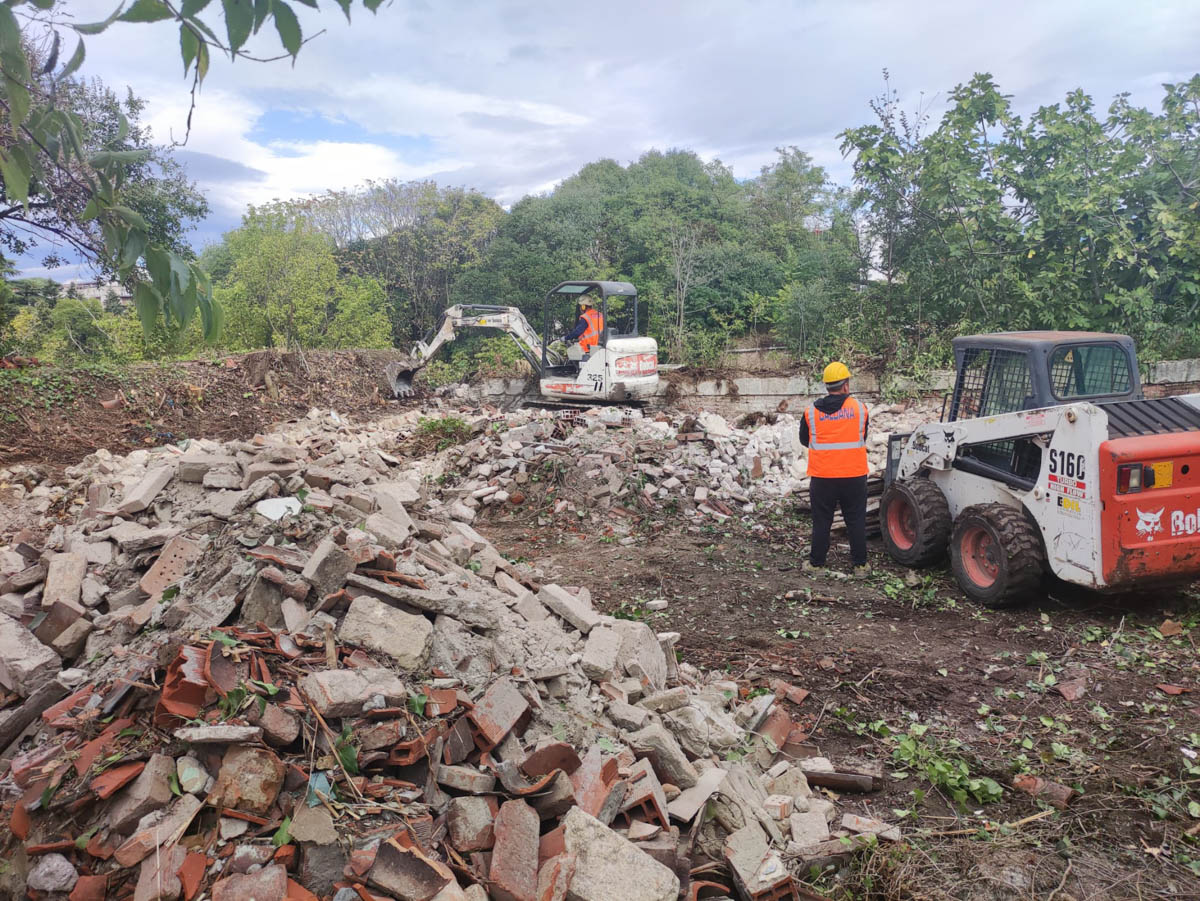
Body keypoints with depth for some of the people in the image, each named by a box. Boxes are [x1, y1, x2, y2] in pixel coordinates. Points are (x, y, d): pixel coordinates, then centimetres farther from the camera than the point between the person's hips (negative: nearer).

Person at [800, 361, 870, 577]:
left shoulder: (811, 412, -3)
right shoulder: (859, 407, -3)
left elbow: (804, 440, 10)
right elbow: (863, 439, 10)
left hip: (822, 477, 0)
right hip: (854, 476, 0)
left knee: (821, 521, 10)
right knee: (856, 521, 10)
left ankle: (816, 563, 17)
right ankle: (860, 565, 17)